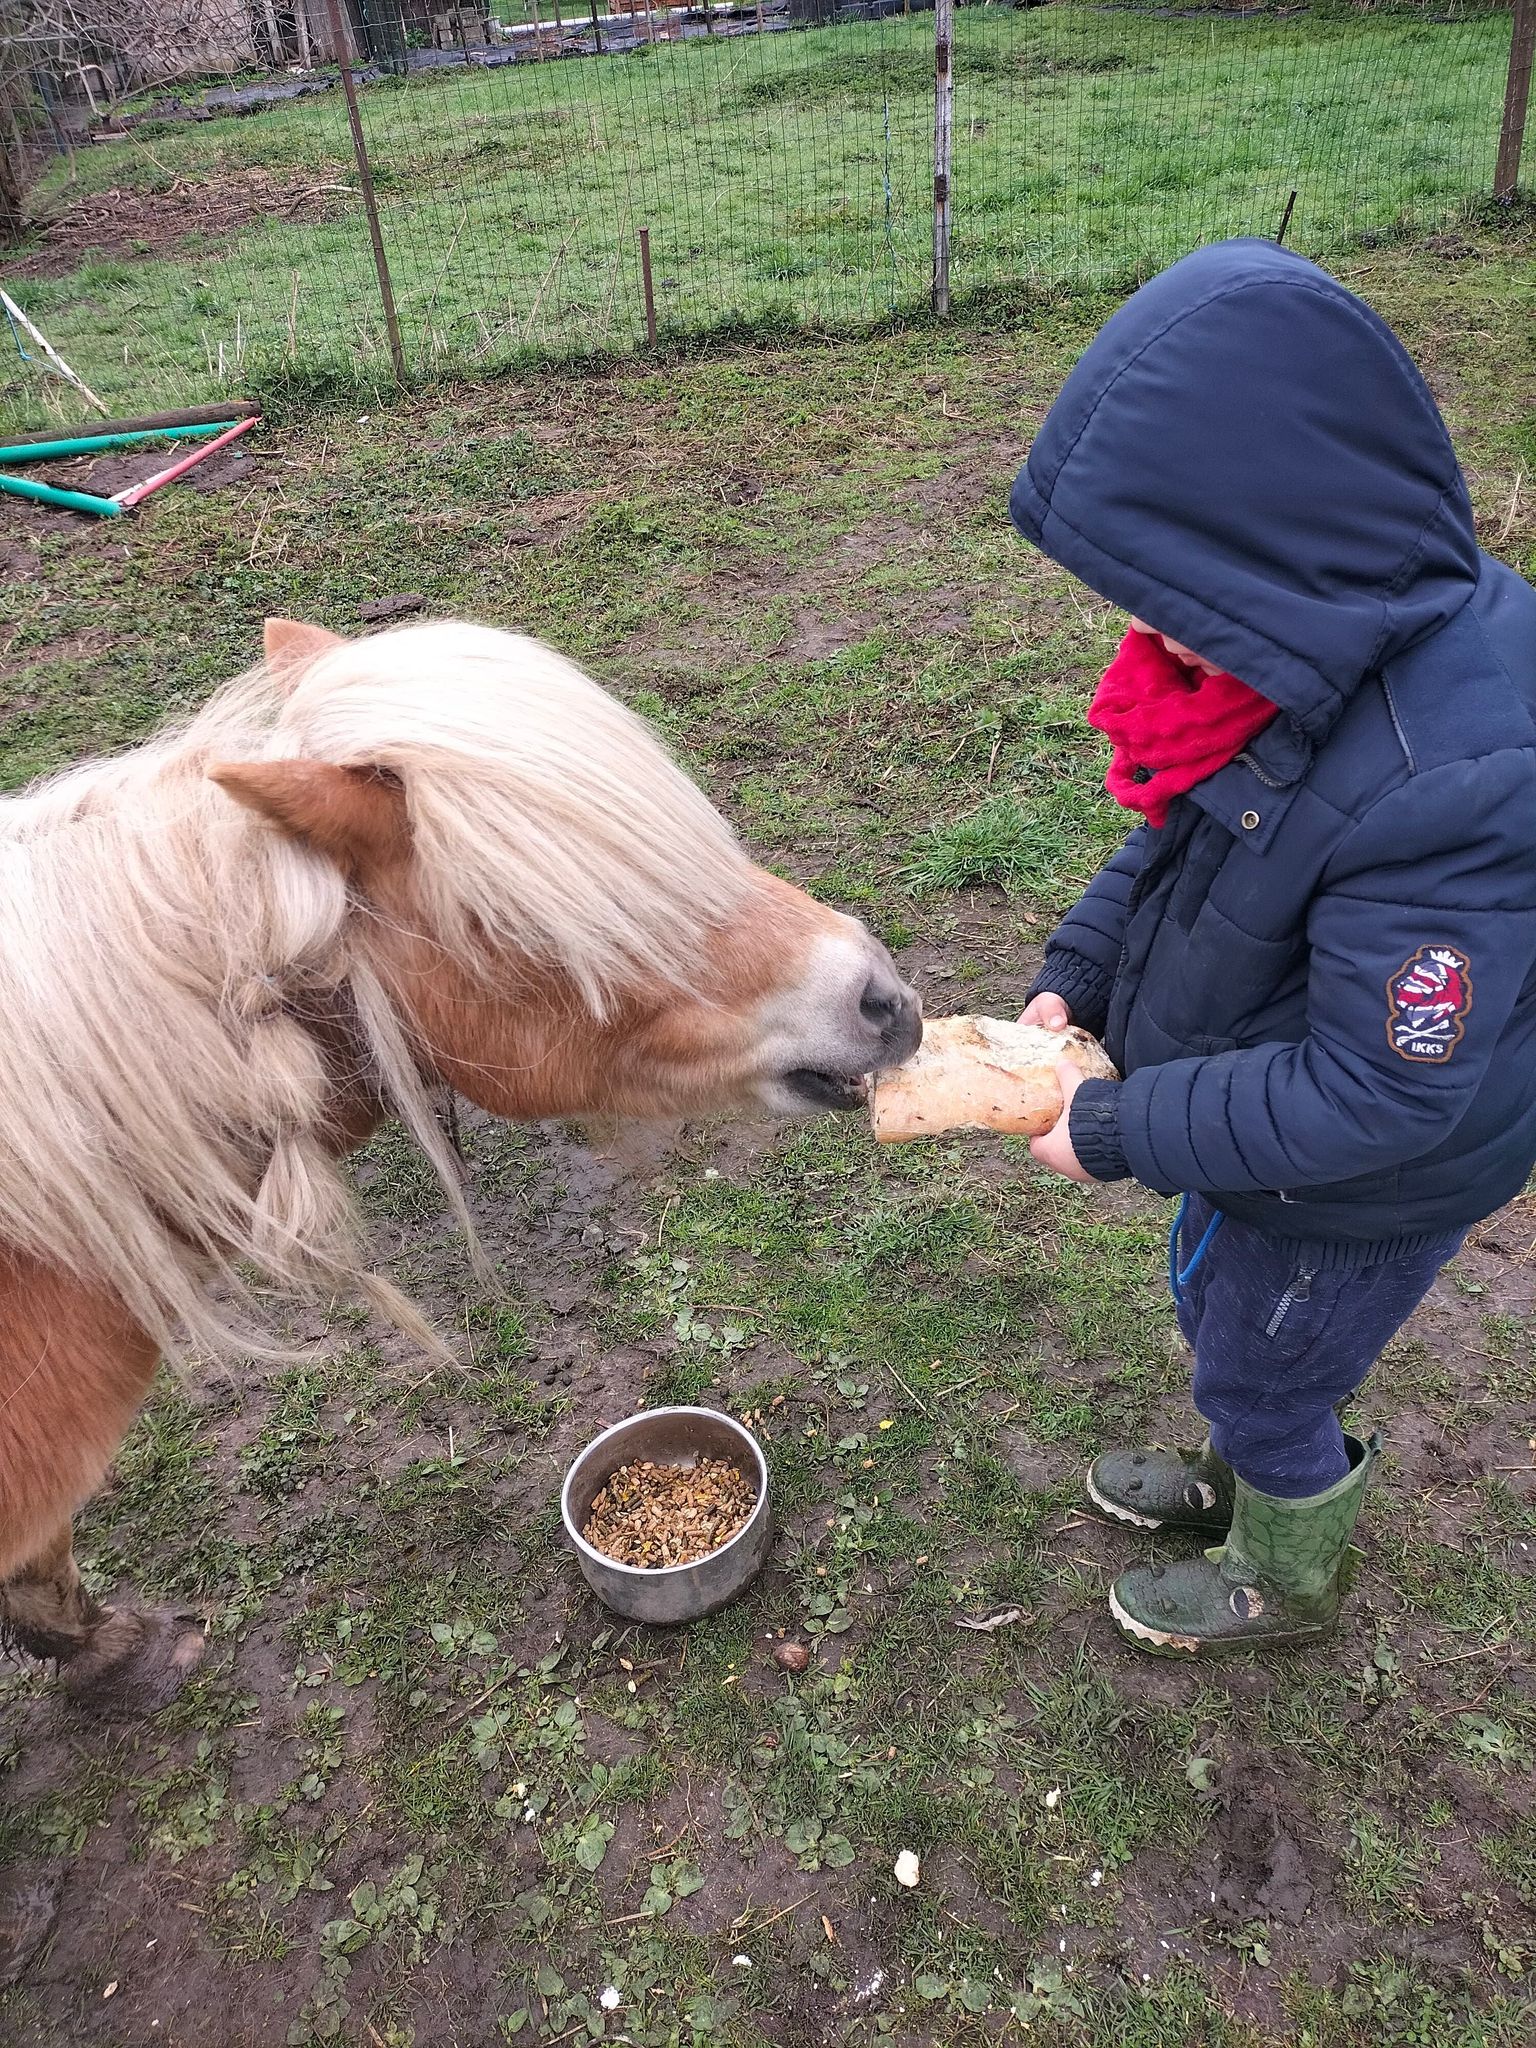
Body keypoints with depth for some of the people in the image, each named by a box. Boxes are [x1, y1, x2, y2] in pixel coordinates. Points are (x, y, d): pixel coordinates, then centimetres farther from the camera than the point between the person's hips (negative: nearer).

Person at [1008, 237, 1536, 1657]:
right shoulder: (1307, 633, -15)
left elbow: (1377, 1097, -33)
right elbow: (1176, 832, 2)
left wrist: (1115, 1133, -25)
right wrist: (1075, 978, -8)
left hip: (1357, 1192, -7)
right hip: (1256, 1106, 7)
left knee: (1266, 1378, 18)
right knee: (1217, 1314, 30)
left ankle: (1288, 1584, 50)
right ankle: (1239, 1478, 61)